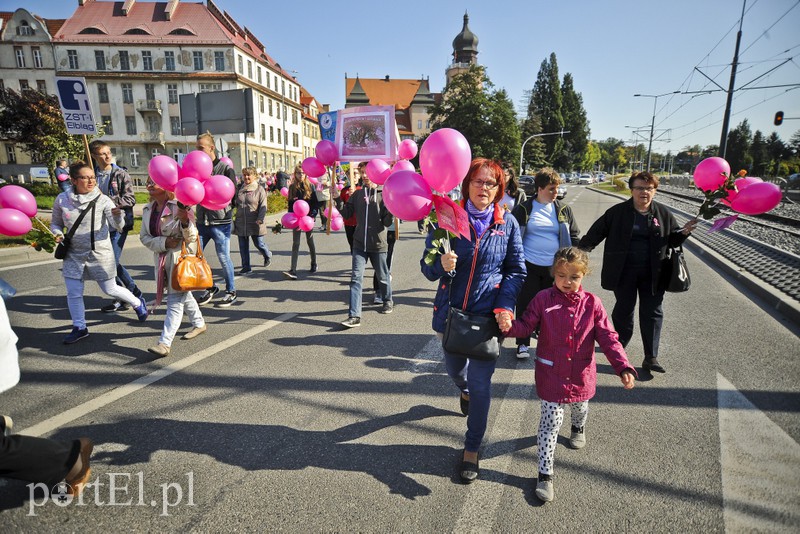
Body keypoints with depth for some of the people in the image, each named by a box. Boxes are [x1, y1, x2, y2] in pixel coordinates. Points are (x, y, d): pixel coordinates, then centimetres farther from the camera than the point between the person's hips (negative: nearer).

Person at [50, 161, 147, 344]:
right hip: (74, 254, 3)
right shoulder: (62, 200, -4)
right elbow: (56, 223, 11)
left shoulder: (102, 200, -11)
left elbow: (118, 226, -19)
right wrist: (57, 234, -11)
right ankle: (79, 327, 24)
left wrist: (117, 215, -41)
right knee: (73, 293, 6)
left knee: (110, 289, 7)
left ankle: (138, 303, 33)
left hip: (100, 253, -3)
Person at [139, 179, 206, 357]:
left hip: (181, 256, -7)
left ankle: (165, 343, -10)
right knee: (183, 294, 20)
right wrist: (163, 242, -14)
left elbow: (191, 237, -14)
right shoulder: (148, 210, 6)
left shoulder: (179, 206, -13)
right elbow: (144, 237, 5)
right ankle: (199, 323, 39)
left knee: (175, 299, -8)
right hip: (161, 258, 7)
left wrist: (185, 221, -35)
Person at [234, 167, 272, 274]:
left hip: (255, 224, -4)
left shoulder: (259, 189, -2)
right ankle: (246, 267, 15)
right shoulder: (239, 189, 9)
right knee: (243, 246, 5)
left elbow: (263, 206, -7)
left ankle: (268, 256, 37)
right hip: (241, 223, 4)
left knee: (259, 244, 4)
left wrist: (260, 219, -19)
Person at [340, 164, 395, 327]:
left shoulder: (384, 194, -5)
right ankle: (354, 316, -6)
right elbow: (346, 214, 6)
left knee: (382, 277, 14)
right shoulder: (357, 194, 7)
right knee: (356, 278, -6)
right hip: (359, 243, 3)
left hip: (378, 243, -2)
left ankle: (388, 301, 41)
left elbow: (387, 222, -9)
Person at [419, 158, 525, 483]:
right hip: (451, 310, 2)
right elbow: (428, 268, -4)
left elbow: (516, 270, 2)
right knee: (454, 368, 23)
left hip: (488, 313, -1)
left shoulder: (507, 223, -5)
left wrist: (505, 306, -12)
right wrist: (440, 264, -27)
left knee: (481, 382, 2)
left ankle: (472, 449, 25)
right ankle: (464, 391, 62)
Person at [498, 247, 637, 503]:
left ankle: (578, 428, 66)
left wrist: (624, 368, -20)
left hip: (581, 374, 3)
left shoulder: (592, 304, -9)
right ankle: (545, 475, 14)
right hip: (551, 374, -2)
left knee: (580, 408, 29)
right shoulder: (543, 299, -12)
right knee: (551, 421, 0)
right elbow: (526, 326, -11)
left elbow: (608, 338, -9)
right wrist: (509, 326, -33)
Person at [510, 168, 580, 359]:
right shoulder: (523, 209, -2)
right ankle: (523, 344, 17)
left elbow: (574, 236, 11)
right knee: (526, 305, 3)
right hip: (529, 266, -2)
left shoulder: (564, 210, 5)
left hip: (554, 268, 2)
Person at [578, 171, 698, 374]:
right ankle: (619, 346, 32)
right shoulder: (617, 212, -3)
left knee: (652, 312, 3)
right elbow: (597, 232, -3)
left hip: (652, 273, 2)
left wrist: (684, 233, -9)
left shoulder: (663, 213, 4)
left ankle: (651, 357, 11)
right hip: (624, 272, -2)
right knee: (624, 310, 10)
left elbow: (672, 240, 12)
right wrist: (582, 250, -13)